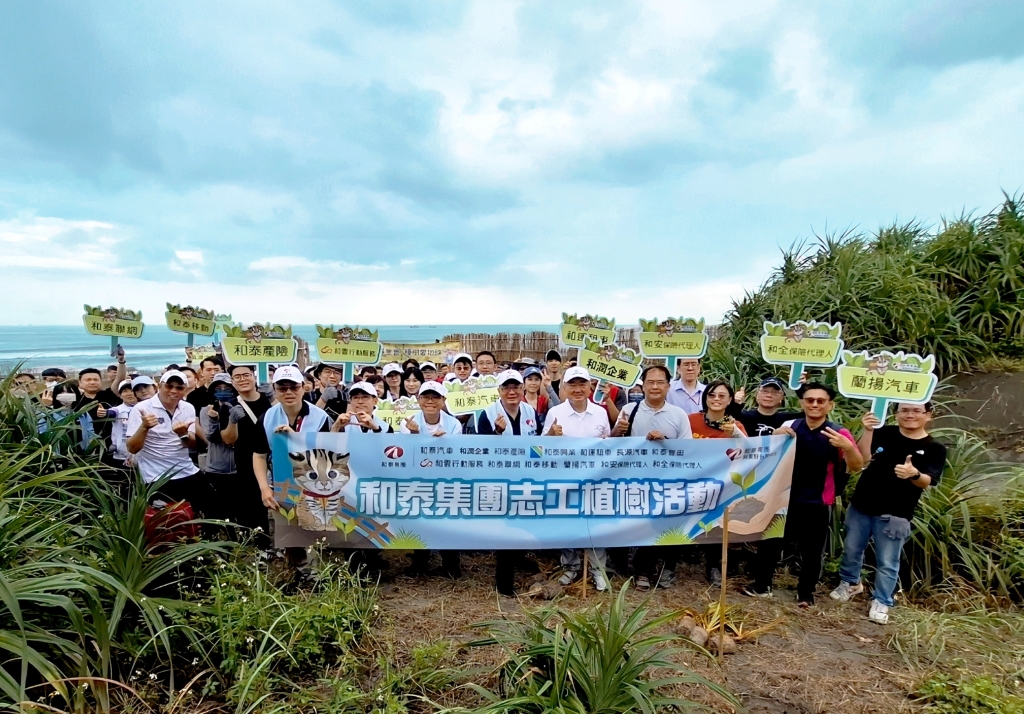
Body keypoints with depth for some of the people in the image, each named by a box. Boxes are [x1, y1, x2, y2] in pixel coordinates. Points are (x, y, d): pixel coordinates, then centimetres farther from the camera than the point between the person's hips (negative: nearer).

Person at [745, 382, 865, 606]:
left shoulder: (838, 433, -9)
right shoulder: (789, 426, -2)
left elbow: (857, 466, -15)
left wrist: (847, 447, -36)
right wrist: (775, 436, -16)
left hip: (817, 503, -2)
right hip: (784, 496, 3)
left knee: (812, 550, 9)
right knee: (770, 541, 9)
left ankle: (806, 593, 29)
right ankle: (762, 585, 25)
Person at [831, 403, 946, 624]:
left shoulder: (934, 448, -5)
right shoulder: (883, 433, -3)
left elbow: (927, 482, -16)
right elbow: (861, 458, -15)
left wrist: (914, 474, -39)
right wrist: (868, 431, -27)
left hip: (895, 515, -2)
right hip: (861, 506, 2)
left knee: (887, 562, 8)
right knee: (851, 550, 18)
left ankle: (881, 602, 25)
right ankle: (850, 583, 40)